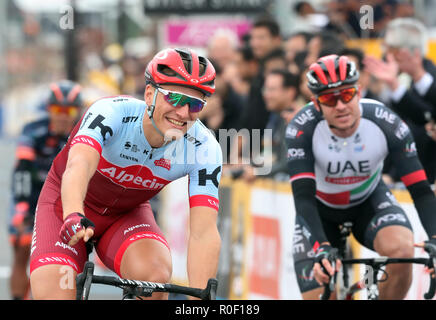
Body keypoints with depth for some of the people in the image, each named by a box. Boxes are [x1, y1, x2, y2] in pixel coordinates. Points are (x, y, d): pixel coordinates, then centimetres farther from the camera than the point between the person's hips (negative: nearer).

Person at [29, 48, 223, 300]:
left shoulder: (205, 148, -23)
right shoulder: (111, 112, -31)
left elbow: (204, 233, -28)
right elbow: (79, 165, -50)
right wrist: (73, 217, -70)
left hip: (128, 213, 2)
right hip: (69, 204, -2)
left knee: (156, 274, -30)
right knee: (53, 294, -22)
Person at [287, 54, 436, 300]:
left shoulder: (386, 123, -28)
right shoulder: (302, 129, -30)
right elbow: (303, 196, -36)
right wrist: (321, 248, -52)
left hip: (369, 201, 0)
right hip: (320, 209, 0)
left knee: (401, 249, -31)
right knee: (317, 296, -11)